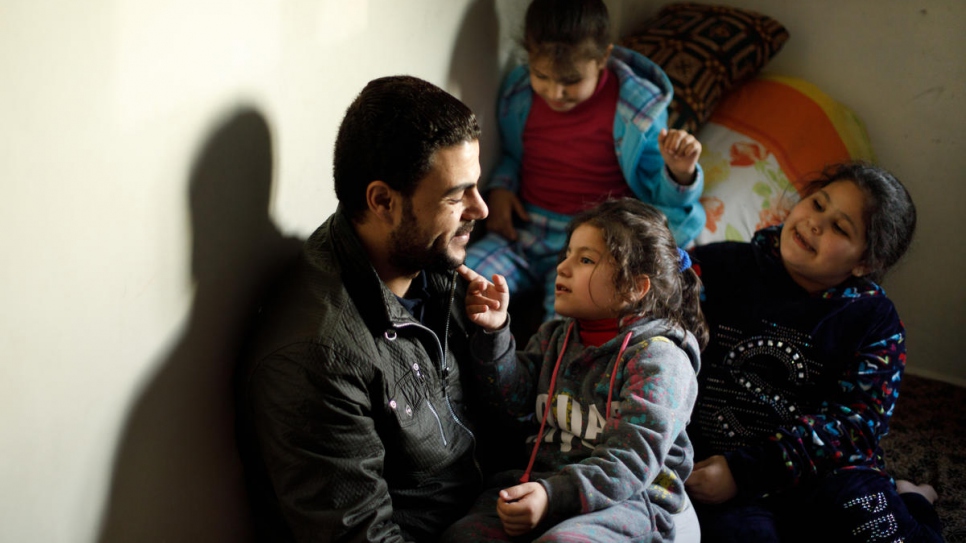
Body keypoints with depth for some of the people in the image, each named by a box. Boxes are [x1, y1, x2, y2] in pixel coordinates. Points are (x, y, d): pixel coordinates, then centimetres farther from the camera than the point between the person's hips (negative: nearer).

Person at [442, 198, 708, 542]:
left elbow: (630, 462, -17)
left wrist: (553, 496, -30)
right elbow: (514, 398, 5)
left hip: (628, 500, -5)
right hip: (544, 484, 6)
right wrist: (493, 332, -8)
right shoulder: (554, 337, 19)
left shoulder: (658, 358, -6)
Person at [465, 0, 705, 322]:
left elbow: (657, 195, 0)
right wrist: (499, 187, 3)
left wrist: (679, 174, -23)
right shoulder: (518, 94, 3)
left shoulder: (638, 109, -8)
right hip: (524, 231, 4)